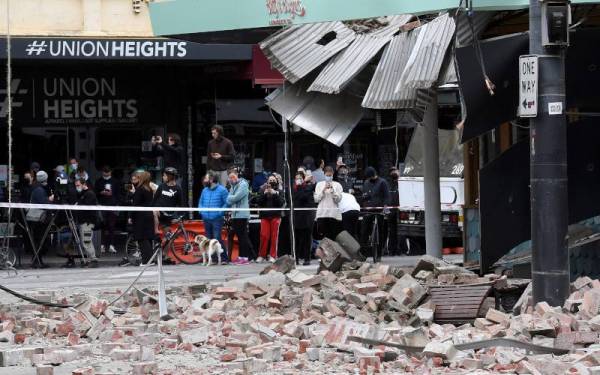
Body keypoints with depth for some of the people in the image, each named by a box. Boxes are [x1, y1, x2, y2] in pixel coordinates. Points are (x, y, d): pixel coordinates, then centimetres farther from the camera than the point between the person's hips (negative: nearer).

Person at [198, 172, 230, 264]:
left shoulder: (222, 190, -5)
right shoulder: (205, 190, 14)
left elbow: (227, 203, -7)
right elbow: (200, 202, 24)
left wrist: (220, 212, -14)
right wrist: (201, 211, 7)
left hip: (217, 219, -7)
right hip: (206, 219, 7)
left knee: (217, 239, -15)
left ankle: (224, 258, -11)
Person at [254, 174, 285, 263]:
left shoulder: (279, 191, 7)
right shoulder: (263, 190, 9)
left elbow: (281, 203, -4)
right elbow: (258, 201, 1)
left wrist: (275, 194, -14)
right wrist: (264, 194, -11)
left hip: (275, 216, 0)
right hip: (265, 215, 1)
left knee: (274, 236, -3)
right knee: (264, 236, -4)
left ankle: (272, 256, 2)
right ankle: (261, 255, 5)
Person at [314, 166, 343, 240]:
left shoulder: (337, 185, 8)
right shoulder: (319, 184, 12)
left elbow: (338, 199, -1)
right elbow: (316, 199, 4)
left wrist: (332, 190, -12)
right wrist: (323, 190, -7)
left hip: (334, 214, 0)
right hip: (322, 214, 1)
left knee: (333, 237, -2)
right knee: (322, 237, -4)